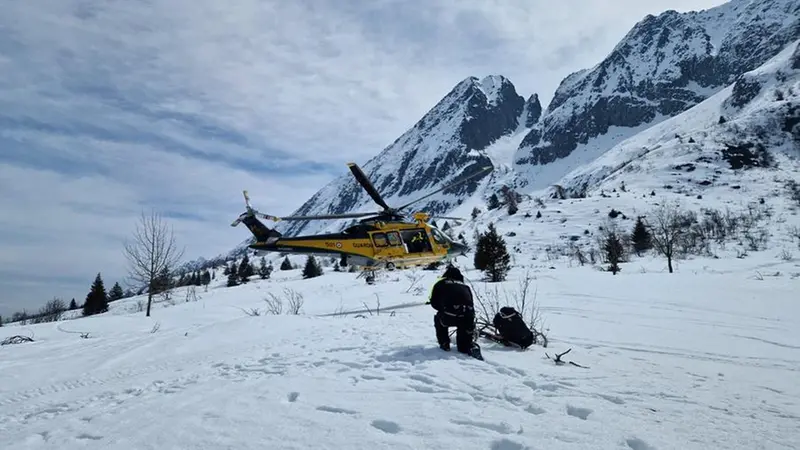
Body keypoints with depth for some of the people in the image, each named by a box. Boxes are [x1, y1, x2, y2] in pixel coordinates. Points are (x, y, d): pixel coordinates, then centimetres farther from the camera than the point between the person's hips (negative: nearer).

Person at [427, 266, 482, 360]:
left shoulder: (440, 283, 20)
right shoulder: (465, 286, 30)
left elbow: (433, 302, 19)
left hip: (449, 316, -3)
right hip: (467, 316, 4)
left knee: (439, 319, 33)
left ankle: (444, 344, 28)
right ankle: (471, 346, -2)